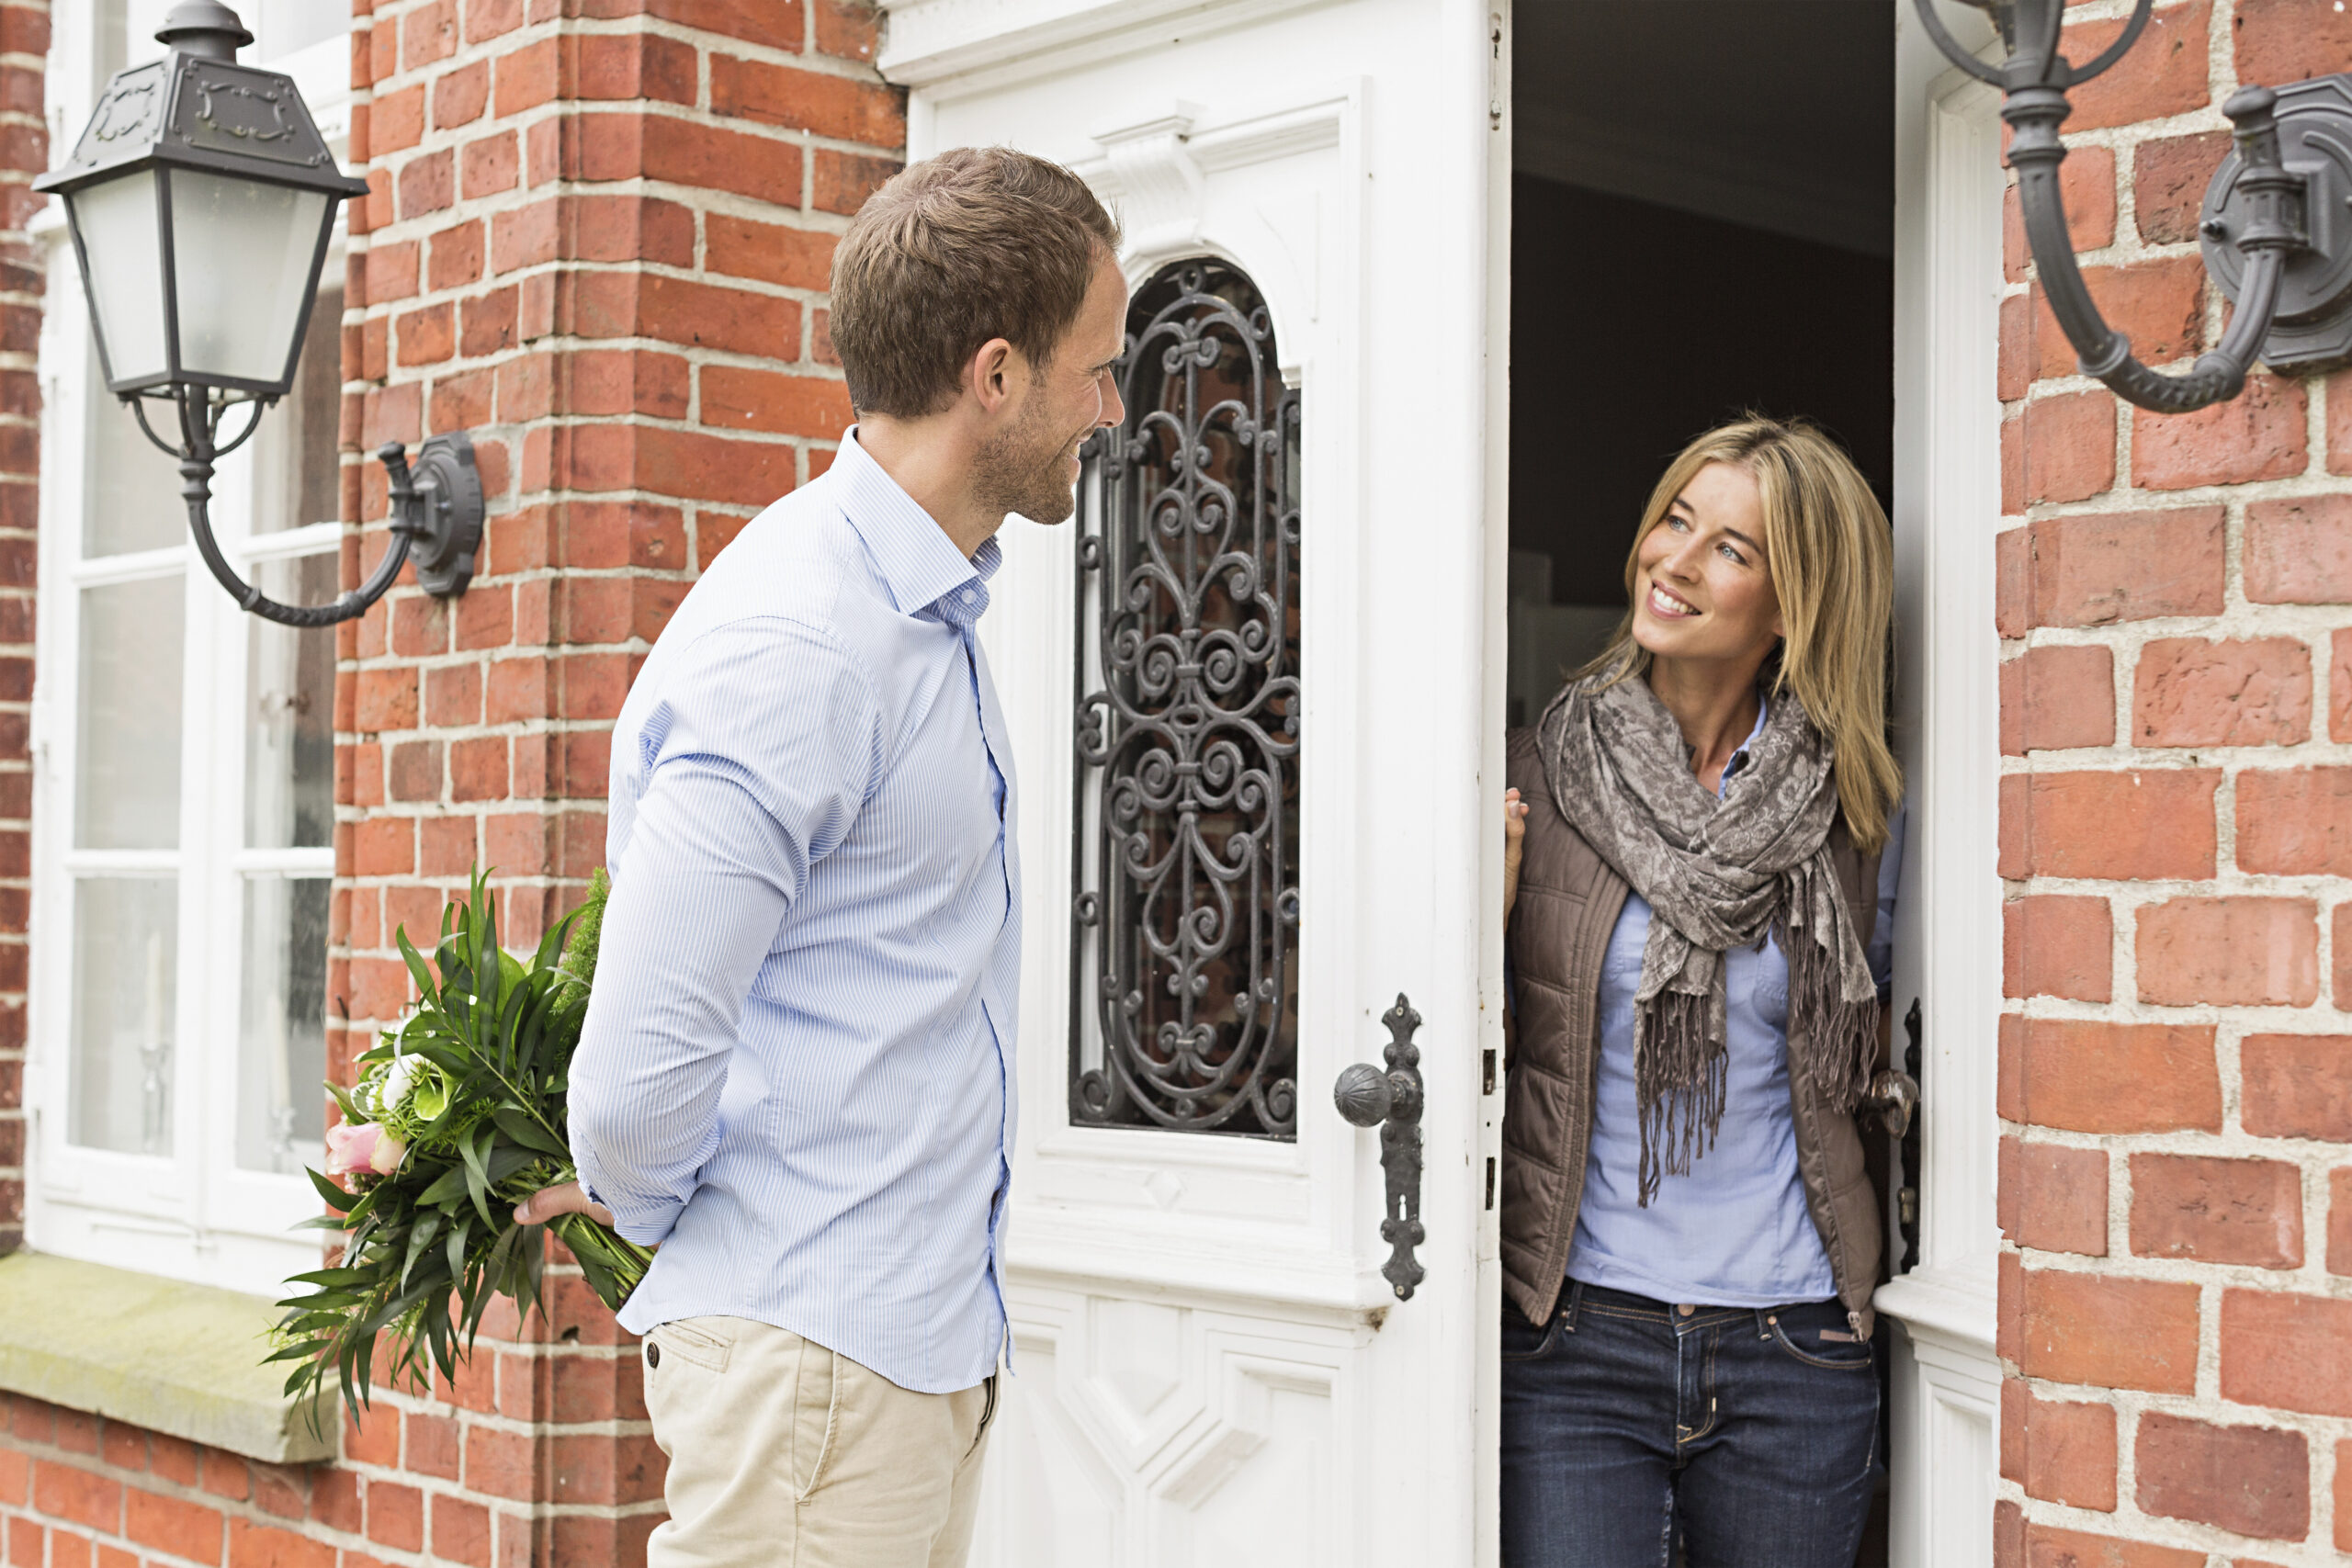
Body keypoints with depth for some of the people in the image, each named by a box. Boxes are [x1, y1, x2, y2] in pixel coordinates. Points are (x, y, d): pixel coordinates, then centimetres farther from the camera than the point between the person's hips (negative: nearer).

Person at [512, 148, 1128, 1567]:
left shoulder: (933, 610, 12)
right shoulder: (796, 646, -21)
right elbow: (638, 1076, -24)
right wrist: (650, 1208, -3)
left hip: (937, 1335, 9)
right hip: (815, 1355, -9)